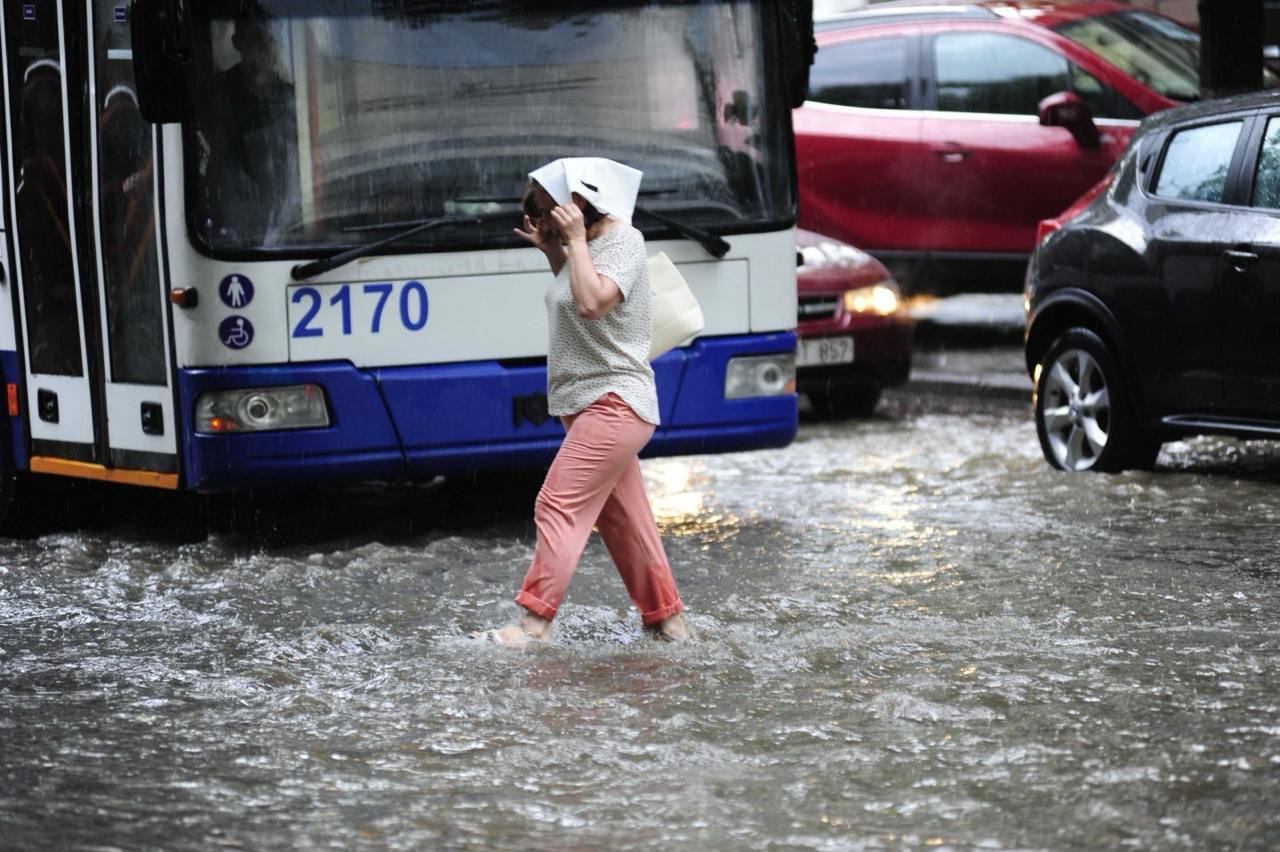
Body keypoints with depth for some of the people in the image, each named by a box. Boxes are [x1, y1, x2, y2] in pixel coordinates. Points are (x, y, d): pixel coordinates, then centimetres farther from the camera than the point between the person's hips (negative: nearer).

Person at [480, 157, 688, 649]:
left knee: (560, 505, -15)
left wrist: (576, 240, -22)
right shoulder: (588, 245, 11)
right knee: (624, 519, 12)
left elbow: (591, 302, -30)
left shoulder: (623, 242, -15)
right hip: (592, 405, 10)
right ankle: (666, 618, 18)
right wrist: (553, 252, 15)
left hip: (612, 404, -10)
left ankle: (535, 621, -18)